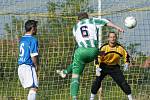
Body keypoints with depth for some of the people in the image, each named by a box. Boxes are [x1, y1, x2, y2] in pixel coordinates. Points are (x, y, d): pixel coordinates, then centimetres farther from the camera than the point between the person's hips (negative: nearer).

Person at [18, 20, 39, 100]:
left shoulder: (22, 39, 15)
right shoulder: (33, 40, -11)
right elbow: (33, 56, -17)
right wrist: (37, 66, -1)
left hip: (21, 67, 9)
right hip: (28, 67, -9)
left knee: (31, 88, 16)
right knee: (33, 89, -11)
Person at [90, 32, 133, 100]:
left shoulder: (120, 48, -7)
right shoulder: (104, 47, -14)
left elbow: (126, 55, 10)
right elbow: (98, 57, -14)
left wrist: (126, 63, -1)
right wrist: (97, 67, -23)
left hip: (115, 67, 1)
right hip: (104, 66, -1)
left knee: (123, 82, -7)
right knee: (97, 81, -13)